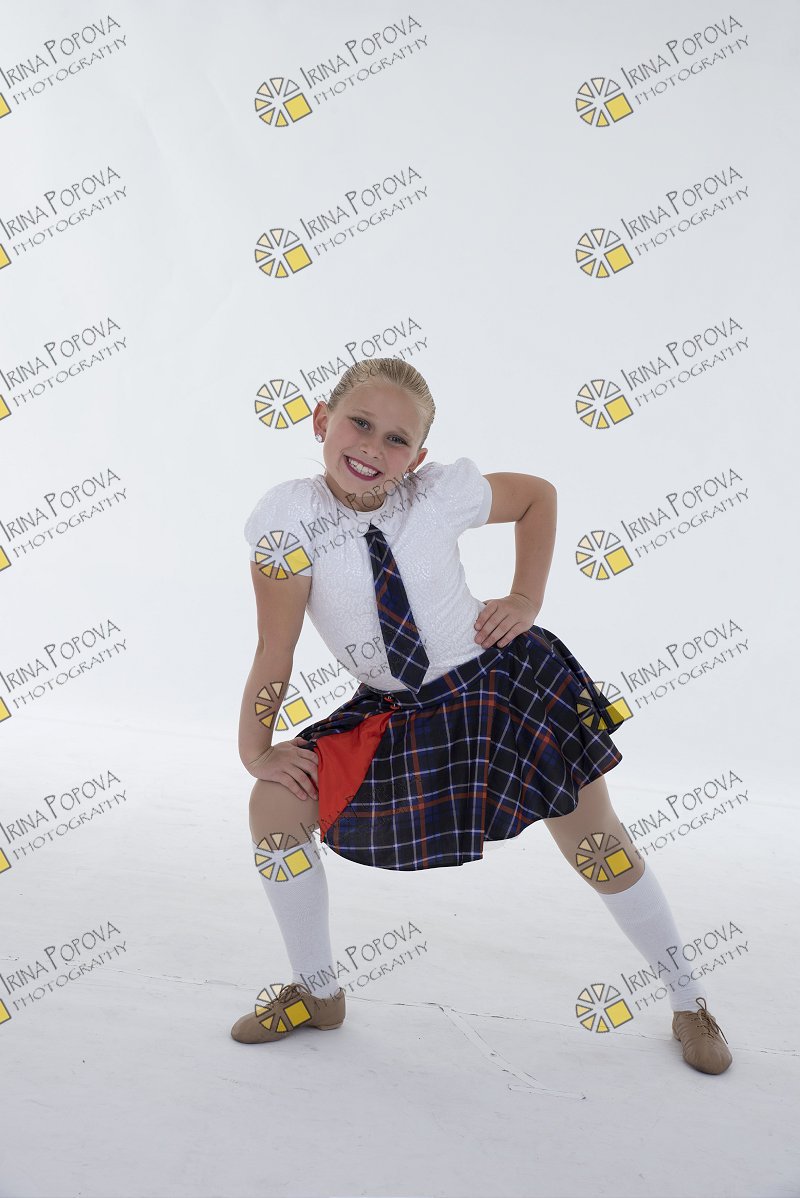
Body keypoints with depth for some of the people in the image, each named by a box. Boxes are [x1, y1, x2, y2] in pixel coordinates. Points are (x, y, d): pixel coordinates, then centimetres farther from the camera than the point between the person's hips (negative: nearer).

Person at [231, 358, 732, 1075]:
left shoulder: (443, 492, -13)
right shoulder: (291, 515, -17)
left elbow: (538, 494, 6)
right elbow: (275, 652, -13)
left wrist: (527, 602, -1)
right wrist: (256, 747, -11)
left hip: (508, 685, -1)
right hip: (400, 718, 1)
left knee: (599, 847, 3)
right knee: (273, 807, -9)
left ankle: (689, 1000, 29)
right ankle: (317, 992, 14)